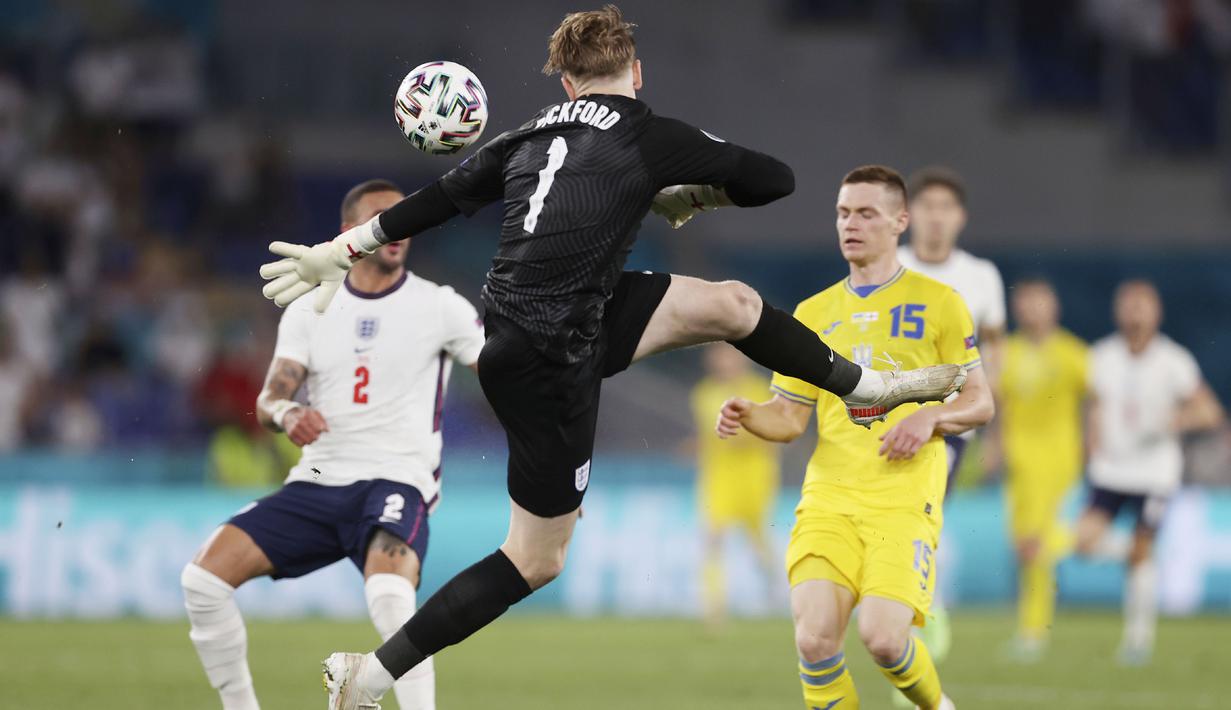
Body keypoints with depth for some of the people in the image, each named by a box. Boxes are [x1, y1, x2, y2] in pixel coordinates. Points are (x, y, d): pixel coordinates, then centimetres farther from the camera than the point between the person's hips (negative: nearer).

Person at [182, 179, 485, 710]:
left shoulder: (438, 307, 1)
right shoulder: (308, 311, 11)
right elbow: (268, 401, 4)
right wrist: (286, 414, -21)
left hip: (395, 482, -4)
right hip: (316, 484, 4)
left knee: (389, 597, -35)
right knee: (203, 578, -11)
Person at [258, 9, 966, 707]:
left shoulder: (529, 138, 8)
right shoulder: (651, 138, -9)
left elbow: (440, 196, 14)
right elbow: (775, 179, -2)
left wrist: (344, 248, 24)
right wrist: (693, 195, 16)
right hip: (548, 365, -8)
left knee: (731, 303, 10)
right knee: (536, 559, 3)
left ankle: (868, 387, 29)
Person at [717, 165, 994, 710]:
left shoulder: (938, 302, 7)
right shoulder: (814, 313, 16)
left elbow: (980, 402, 9)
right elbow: (790, 416, 17)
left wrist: (930, 419, -11)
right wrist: (748, 417, -4)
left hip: (904, 499, -3)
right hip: (828, 499, 3)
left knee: (883, 637, -19)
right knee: (814, 638, -16)